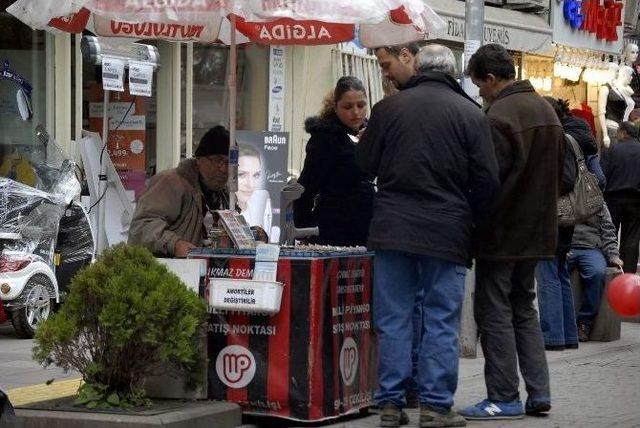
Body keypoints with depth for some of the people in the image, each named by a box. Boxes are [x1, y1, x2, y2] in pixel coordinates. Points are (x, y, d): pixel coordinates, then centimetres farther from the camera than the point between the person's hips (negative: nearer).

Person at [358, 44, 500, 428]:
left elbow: (366, 165, 9)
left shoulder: (388, 108, 2)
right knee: (441, 321, 4)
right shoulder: (470, 114, -4)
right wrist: (472, 220, 9)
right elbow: (487, 179, -4)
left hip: (392, 229, 2)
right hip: (447, 233, -2)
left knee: (393, 320, 7)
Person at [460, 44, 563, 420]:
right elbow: (562, 171, 17)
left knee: (494, 311, 0)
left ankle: (504, 397, 2)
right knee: (525, 308, 17)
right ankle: (539, 392, 13)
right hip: (538, 230, 8)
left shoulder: (500, 116, -19)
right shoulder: (547, 110, 10)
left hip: (502, 233, -8)